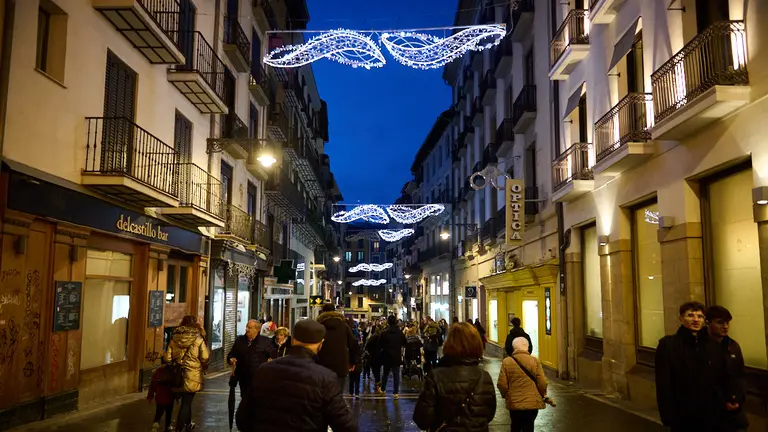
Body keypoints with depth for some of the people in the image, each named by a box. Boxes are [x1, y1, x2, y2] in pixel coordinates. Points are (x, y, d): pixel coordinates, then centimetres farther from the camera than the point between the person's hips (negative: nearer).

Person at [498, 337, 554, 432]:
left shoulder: (506, 362, -7)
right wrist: (542, 395, 10)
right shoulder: (535, 361, -8)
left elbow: (501, 384, -8)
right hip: (532, 402, -1)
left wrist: (506, 395, 12)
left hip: (514, 403, 1)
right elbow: (542, 382, -9)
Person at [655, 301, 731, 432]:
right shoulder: (667, 345, -10)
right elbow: (664, 386, -13)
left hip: (711, 418, 4)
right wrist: (668, 419, -16)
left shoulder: (714, 346, 5)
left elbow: (723, 381, 11)